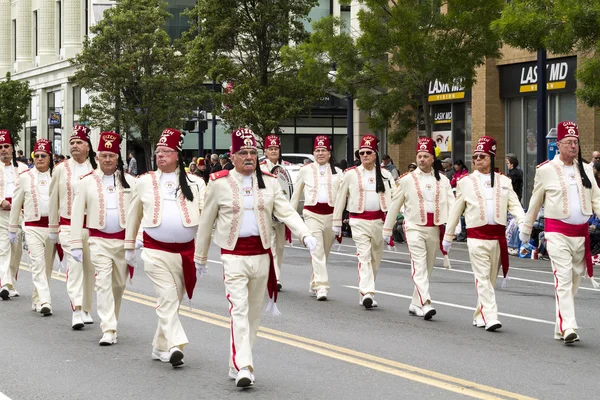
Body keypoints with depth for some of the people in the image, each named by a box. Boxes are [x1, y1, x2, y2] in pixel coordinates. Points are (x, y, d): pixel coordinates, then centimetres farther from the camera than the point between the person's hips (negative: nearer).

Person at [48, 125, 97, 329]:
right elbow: (54, 199, 10)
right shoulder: (61, 169, 4)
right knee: (74, 264, -13)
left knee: (89, 267, 8)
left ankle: (87, 309, 21)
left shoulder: (97, 169, 1)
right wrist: (53, 228, 10)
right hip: (69, 225, -1)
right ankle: (77, 311, -18)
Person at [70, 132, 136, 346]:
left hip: (123, 239, 2)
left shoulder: (129, 181, 1)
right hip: (99, 240, -2)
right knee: (103, 283, -11)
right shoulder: (87, 182, 0)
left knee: (119, 284, 11)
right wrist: (76, 244, -5)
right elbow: (77, 214, 0)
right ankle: (108, 330, -13)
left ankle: (111, 320, 31)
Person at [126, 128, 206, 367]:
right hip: (155, 251, -2)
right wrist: (129, 246, 21)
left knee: (174, 300, 10)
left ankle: (160, 347, 23)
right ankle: (175, 345, -21)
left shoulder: (194, 183, 5)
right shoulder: (145, 182, 8)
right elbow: (133, 216, 17)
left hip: (185, 252, 2)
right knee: (168, 298, -14)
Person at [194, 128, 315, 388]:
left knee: (254, 313, 11)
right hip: (233, 256, -4)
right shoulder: (219, 183, -2)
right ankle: (243, 368, -19)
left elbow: (287, 212, -2)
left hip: (261, 254, 4)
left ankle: (236, 365, 25)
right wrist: (200, 257, 11)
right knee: (239, 311, -14)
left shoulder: (269, 181, 5)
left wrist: (305, 235, -19)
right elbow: (206, 222, 6)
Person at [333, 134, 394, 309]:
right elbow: (340, 198, 7)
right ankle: (367, 293, -25)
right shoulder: (351, 174, 2)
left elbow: (393, 196, 2)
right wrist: (337, 223, 8)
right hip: (359, 221, -3)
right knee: (364, 255, -16)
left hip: (379, 221, 3)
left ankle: (364, 293, 22)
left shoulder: (384, 175, 6)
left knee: (375, 258, 9)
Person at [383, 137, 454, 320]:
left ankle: (415, 304, 22)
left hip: (434, 228, 3)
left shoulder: (442, 180, 6)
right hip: (415, 227, -3)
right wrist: (387, 230, 10)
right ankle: (425, 304, -25)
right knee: (419, 266, -16)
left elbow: (451, 203, -2)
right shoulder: (407, 180, 2)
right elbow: (394, 205, 8)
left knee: (428, 268, 10)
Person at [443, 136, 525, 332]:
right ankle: (490, 317, -16)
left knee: (491, 278, 10)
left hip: (498, 236, 3)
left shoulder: (504, 181, 10)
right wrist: (448, 236, 13)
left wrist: (523, 221, -17)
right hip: (476, 236, -3)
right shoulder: (465, 182, 5)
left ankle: (479, 315, 23)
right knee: (482, 278, -11)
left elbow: (514, 204, 4)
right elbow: (456, 211, 10)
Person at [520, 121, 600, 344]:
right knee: (563, 278, -15)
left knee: (575, 280, 9)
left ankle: (560, 329, 20)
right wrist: (526, 230, 13)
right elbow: (535, 202, 7)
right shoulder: (546, 170, -3)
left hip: (581, 232, 5)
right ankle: (568, 327, -19)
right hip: (557, 232, -5)